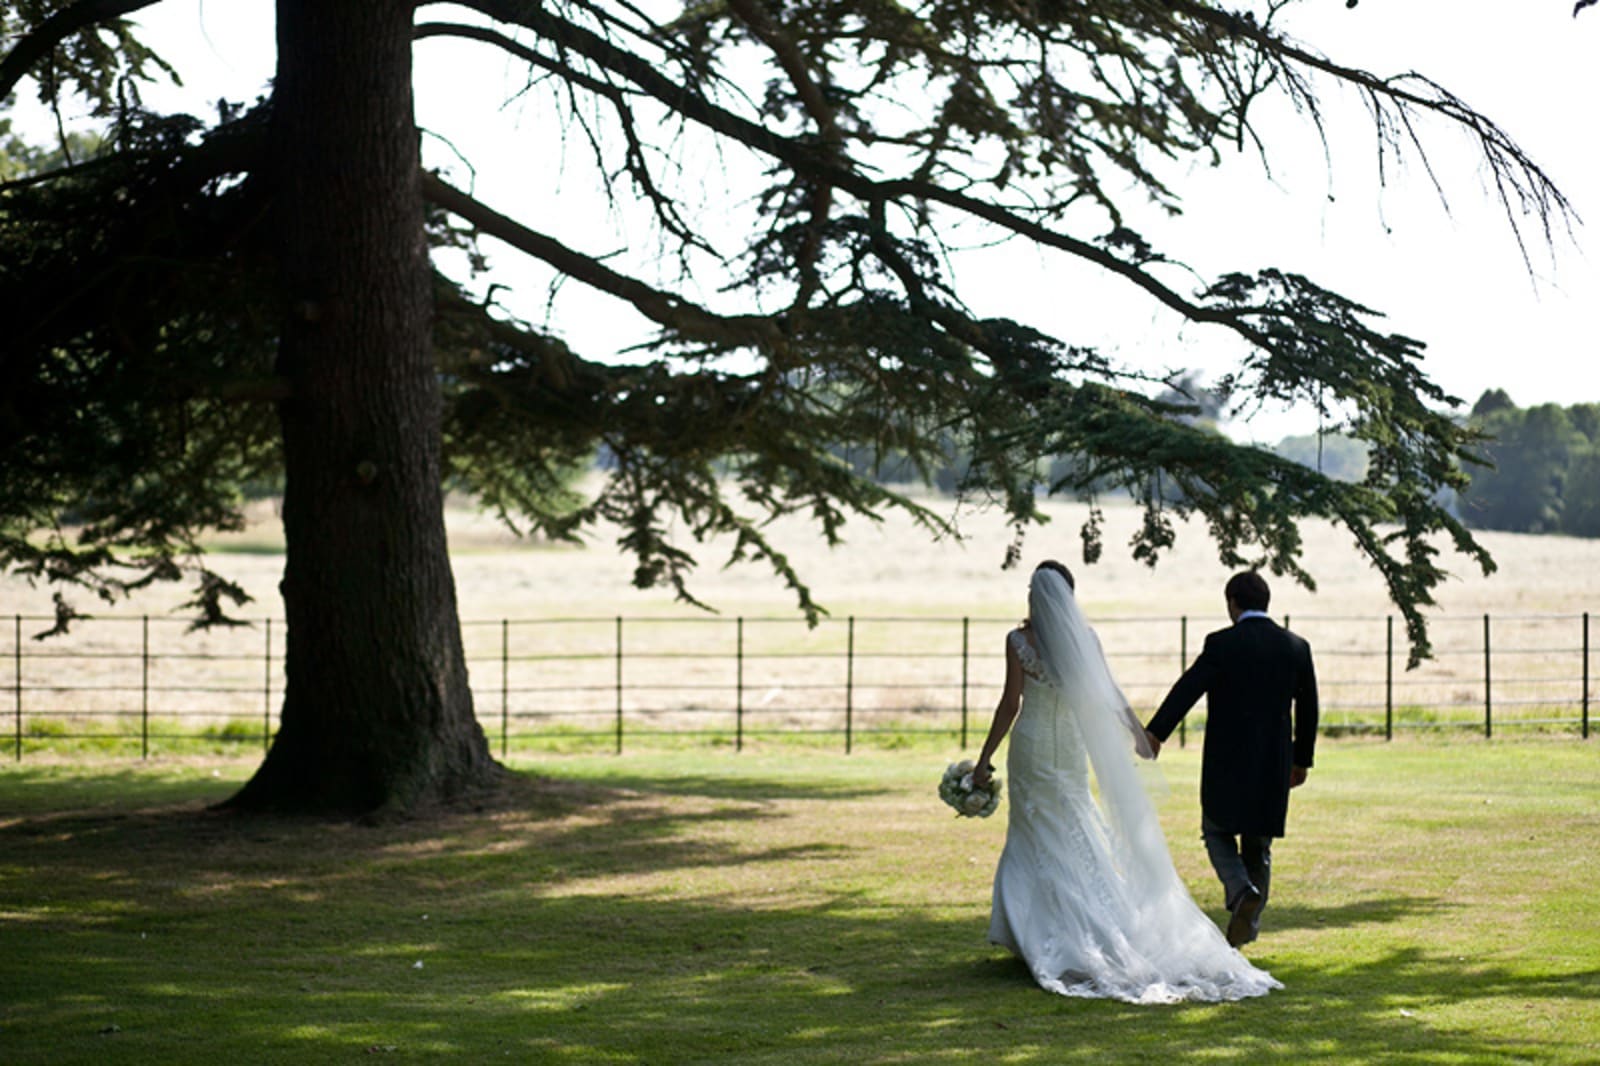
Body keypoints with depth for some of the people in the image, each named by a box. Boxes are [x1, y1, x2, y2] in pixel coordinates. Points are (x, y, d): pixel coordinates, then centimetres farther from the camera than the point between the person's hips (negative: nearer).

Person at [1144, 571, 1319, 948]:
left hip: (1227, 762, -4)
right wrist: (1301, 759, 21)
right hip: (1274, 763, 4)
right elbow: (1308, 708, 11)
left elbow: (1188, 688, -19)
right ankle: (1248, 925, 12)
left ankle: (1242, 890, -12)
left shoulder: (1222, 644, -9)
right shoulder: (1296, 647, 5)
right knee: (1258, 842, 14)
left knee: (1218, 832, 13)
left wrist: (1155, 733, -25)